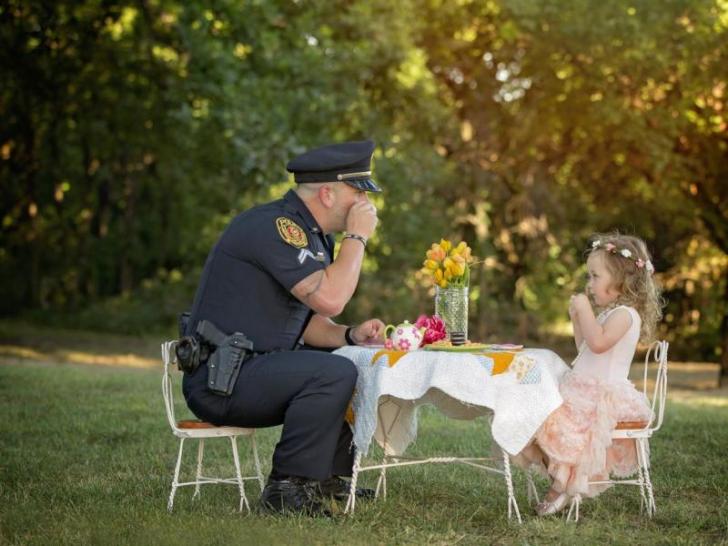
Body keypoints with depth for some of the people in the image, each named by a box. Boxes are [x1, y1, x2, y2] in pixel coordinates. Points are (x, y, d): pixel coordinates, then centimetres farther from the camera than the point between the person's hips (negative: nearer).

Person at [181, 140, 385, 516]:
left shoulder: (308, 233, 14)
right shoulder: (274, 226, -19)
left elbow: (305, 320, 17)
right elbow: (329, 298, -28)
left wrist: (350, 336, -1)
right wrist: (357, 236, -15)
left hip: (250, 368, 11)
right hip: (220, 378, -11)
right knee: (334, 373, -28)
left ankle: (330, 476, 23)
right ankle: (288, 489, -18)